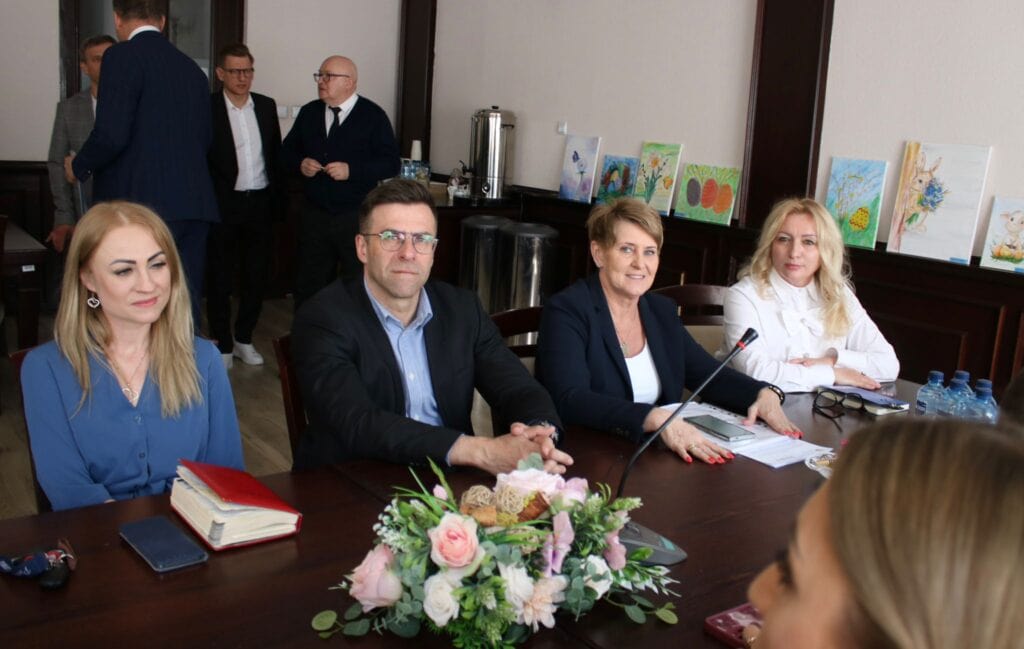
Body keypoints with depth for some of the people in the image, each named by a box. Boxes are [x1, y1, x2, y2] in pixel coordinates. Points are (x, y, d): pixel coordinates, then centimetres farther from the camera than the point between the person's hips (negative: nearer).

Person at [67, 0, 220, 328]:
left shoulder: (122, 57, -4)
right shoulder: (192, 68, 16)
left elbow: (111, 135, -12)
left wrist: (79, 167, 5)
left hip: (145, 203, -6)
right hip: (194, 204, 7)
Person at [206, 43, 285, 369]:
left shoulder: (266, 106, 8)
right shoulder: (208, 108, -6)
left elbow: (276, 155, 11)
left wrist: (279, 201, 7)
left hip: (261, 202, 4)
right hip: (223, 205, -4)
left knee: (257, 275, 10)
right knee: (220, 278, 6)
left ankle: (244, 339, 27)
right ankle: (222, 344, 20)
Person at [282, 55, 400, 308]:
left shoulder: (373, 116, -4)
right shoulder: (309, 112, 11)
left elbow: (391, 163, -8)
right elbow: (288, 151, 18)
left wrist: (351, 170, -19)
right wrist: (300, 163, -4)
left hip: (356, 218, -4)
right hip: (314, 214, 4)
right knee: (308, 285, 11)